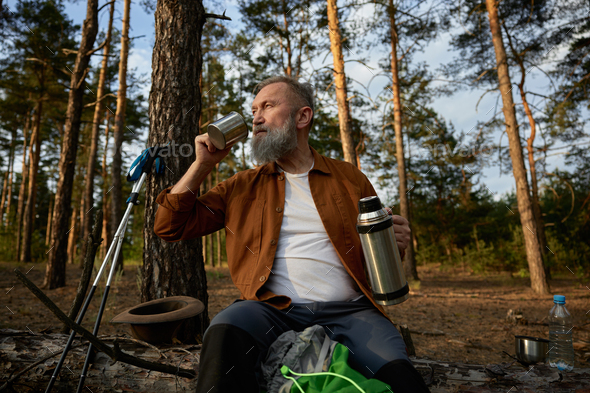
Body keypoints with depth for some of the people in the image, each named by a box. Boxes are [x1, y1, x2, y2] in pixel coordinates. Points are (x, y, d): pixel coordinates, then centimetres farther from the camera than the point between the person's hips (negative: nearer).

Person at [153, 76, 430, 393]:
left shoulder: (349, 178, 13)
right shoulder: (242, 186, 14)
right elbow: (168, 227, 11)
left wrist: (396, 242, -4)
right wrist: (203, 163, 6)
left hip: (347, 311, 0)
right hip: (272, 309, 1)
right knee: (225, 330, -31)